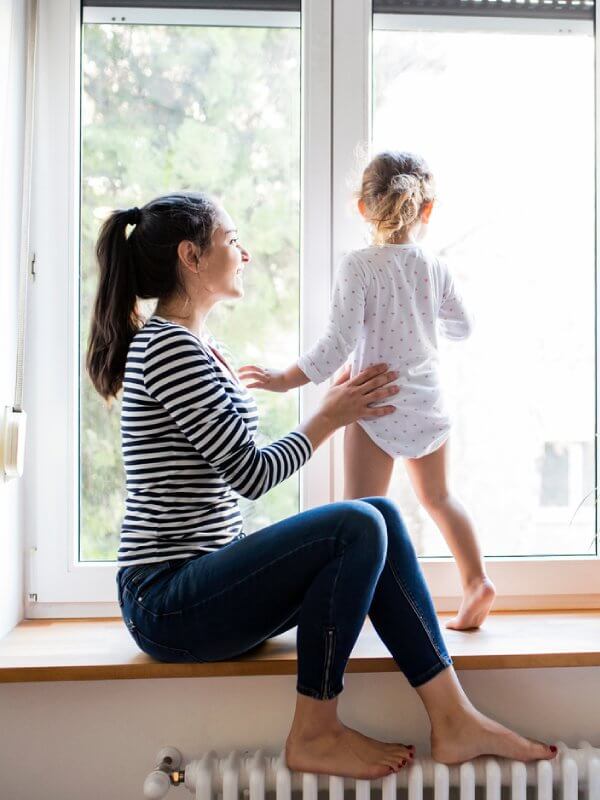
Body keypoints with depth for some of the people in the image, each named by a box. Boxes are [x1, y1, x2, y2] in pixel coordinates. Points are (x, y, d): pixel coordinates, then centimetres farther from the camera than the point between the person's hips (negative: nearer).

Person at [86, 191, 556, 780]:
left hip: (199, 585, 9)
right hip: (167, 604, -9)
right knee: (358, 527, -23)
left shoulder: (194, 349, 17)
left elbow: (236, 475, 16)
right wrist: (330, 417, -2)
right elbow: (252, 474, -17)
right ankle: (314, 736, -7)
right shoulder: (170, 347, -15)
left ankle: (453, 720, -3)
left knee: (380, 516, -3)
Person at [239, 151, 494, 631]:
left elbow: (339, 344, -18)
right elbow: (462, 328, 14)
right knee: (437, 496, 23)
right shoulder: (436, 268, 1)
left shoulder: (359, 266, -13)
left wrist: (287, 380, -9)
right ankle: (476, 580, 23)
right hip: (429, 403, 5)